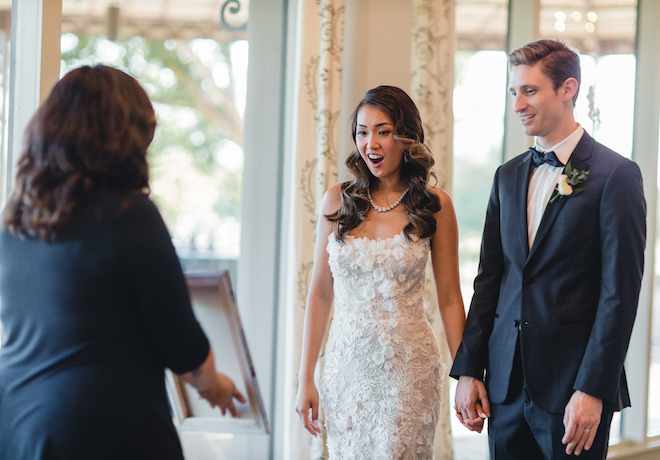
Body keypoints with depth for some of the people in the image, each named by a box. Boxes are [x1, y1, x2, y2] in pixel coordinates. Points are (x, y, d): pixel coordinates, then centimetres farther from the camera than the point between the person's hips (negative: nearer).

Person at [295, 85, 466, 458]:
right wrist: (306, 378, 4)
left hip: (408, 369, -2)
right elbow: (320, 292, 6)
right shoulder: (338, 200, 3)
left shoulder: (435, 205, -2)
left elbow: (450, 298, 1)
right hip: (346, 367, 2)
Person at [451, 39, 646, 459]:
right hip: (506, 384, 6)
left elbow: (620, 292, -11)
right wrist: (468, 370, 7)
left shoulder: (616, 175, -7)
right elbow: (489, 279, 13)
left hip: (573, 385, -5)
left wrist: (593, 390, -16)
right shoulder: (508, 176, 13)